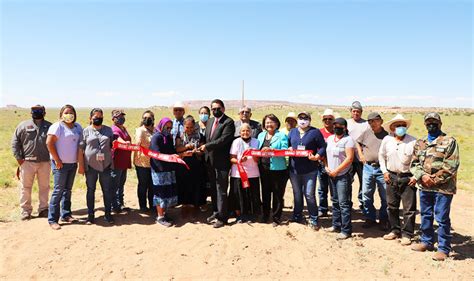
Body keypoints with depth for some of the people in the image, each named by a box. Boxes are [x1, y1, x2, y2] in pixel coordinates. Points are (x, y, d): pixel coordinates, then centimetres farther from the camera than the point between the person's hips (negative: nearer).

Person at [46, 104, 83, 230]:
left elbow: (80, 145, 12)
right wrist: (57, 160, -13)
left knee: (68, 190, 13)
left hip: (73, 163, 6)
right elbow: (49, 143, -14)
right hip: (61, 164, -6)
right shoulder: (57, 126, -8)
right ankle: (52, 219, 2)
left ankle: (65, 214, 23)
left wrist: (81, 164, 7)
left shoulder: (78, 127, 10)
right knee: (58, 190, -5)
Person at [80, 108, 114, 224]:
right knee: (91, 190, 9)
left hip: (106, 164, 1)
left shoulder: (108, 130, 8)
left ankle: (108, 214, 18)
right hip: (90, 165, -1)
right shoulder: (86, 131, 2)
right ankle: (90, 215, 20)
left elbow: (113, 145, 14)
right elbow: (81, 148, 2)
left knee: (107, 190, 5)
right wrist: (81, 164, -2)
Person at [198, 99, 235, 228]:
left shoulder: (228, 122, -10)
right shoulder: (210, 121, 14)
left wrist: (207, 146, -15)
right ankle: (216, 212, 30)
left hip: (221, 161, -7)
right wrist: (205, 151, 5)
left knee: (221, 189, -2)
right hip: (210, 160, 7)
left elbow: (224, 139, -20)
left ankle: (222, 217, 8)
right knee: (213, 188, 16)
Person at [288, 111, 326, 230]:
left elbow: (323, 147, -3)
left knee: (309, 195, -3)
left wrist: (317, 156, -18)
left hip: (310, 170, -4)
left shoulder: (315, 132, -1)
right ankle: (297, 217, 30)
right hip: (294, 169, 4)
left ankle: (313, 219, 12)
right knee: (297, 194, 15)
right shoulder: (292, 132, 13)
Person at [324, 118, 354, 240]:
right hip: (331, 175, 7)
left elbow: (349, 158, -15)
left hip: (343, 176, -7)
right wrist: (326, 166, 2)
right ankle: (336, 225, 26)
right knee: (335, 201, 14)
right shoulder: (330, 138, 12)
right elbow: (326, 153, 18)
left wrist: (336, 171, -15)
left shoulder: (348, 139, -9)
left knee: (343, 203, -6)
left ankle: (346, 230, 0)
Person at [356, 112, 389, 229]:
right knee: (366, 195, 10)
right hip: (368, 168, 3)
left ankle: (383, 220, 23)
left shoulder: (387, 134, -6)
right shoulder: (366, 133, 4)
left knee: (385, 196, 7)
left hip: (382, 169, -3)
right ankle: (370, 218, 24)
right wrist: (360, 155, 11)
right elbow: (358, 142, 22)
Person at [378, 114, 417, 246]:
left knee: (409, 208, 2)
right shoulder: (387, 140, -1)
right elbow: (381, 155, 12)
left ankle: (407, 234, 15)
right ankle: (395, 230, 29)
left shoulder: (413, 141, -11)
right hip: (391, 177, 3)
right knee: (392, 206, 13)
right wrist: (384, 171, 6)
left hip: (408, 178, -3)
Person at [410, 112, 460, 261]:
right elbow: (414, 163, 9)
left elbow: (451, 165, -12)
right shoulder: (420, 143, 12)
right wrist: (423, 176, -10)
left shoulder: (449, 141, -5)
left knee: (442, 219, 0)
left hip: (443, 187, -5)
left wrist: (435, 180, -14)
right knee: (425, 215, 17)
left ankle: (444, 248, 13)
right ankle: (426, 241, 32)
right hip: (424, 187, 6)